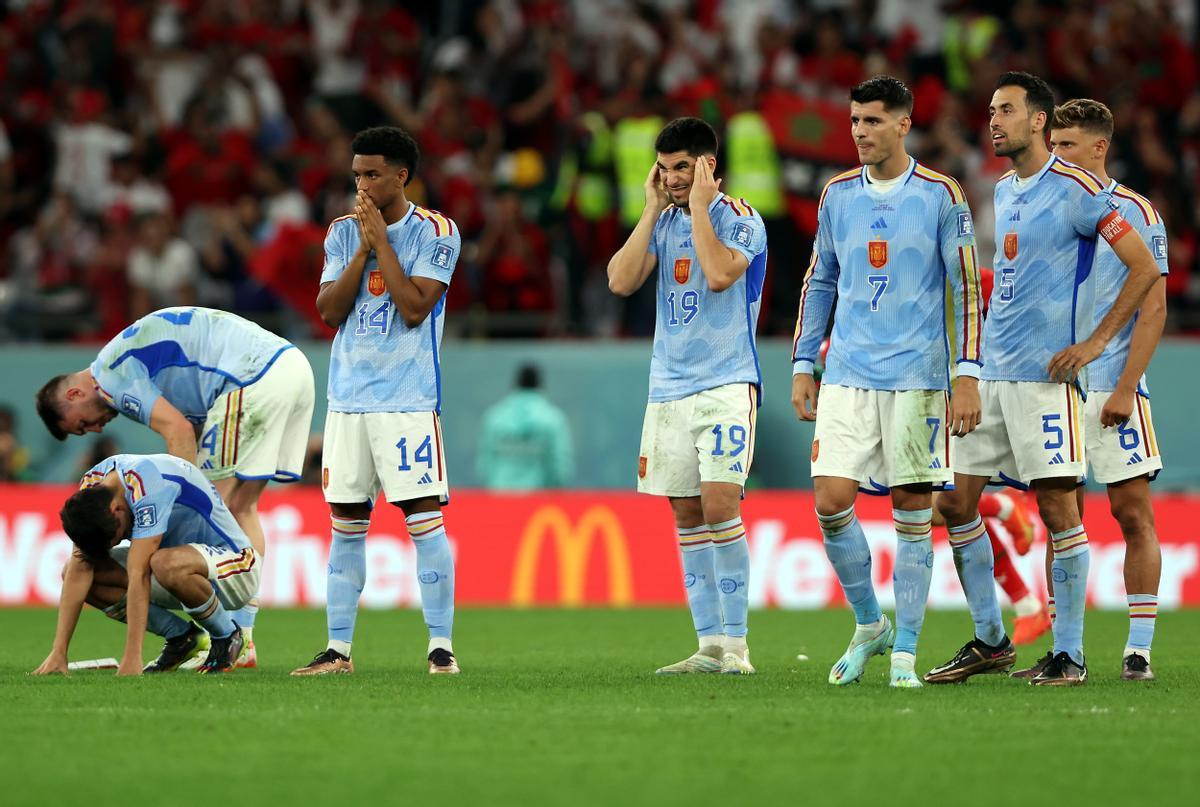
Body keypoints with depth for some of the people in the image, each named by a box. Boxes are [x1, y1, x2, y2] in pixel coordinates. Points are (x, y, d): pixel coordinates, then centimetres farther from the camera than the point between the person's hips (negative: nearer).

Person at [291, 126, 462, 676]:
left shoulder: (435, 232, -3)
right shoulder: (343, 232, 11)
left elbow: (414, 308, -13)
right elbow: (328, 310, 1)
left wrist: (380, 240, -10)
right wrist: (364, 246, -6)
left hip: (408, 399, -5)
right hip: (348, 397, 5)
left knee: (424, 518, -8)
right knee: (346, 524, 5)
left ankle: (441, 645, -5)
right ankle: (338, 647, 9)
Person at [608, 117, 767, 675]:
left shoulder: (740, 219, -4)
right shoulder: (663, 221, 13)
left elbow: (719, 273, -23)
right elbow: (621, 281, 0)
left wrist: (698, 205, -13)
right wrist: (653, 211, -1)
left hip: (725, 384, -6)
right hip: (668, 387, 6)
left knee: (719, 506, -16)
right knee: (686, 515, 4)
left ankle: (735, 645, -13)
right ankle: (710, 645, 7)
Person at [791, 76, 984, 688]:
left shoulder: (940, 196, -2)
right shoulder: (837, 195, 10)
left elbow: (968, 288, -1)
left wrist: (967, 376, -8)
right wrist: (801, 367, 13)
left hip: (917, 377, -3)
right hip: (847, 377, 3)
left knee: (913, 511, -1)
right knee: (830, 501, -7)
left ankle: (904, 652, 6)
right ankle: (868, 624, 14)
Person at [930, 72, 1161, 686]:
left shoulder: (1076, 190, -9)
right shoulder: (1003, 192, 15)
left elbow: (1145, 268, -10)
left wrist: (1095, 341, -12)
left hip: (1044, 375, -8)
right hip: (990, 374, 8)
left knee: (1056, 506, -6)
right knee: (955, 500, 5)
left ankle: (1069, 654, 0)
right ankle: (990, 642, 16)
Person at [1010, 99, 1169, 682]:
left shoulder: (1135, 213, -2)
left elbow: (1153, 308, -6)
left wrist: (1124, 389, -13)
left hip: (1110, 389, -5)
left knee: (1132, 512, -4)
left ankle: (1139, 650, -2)